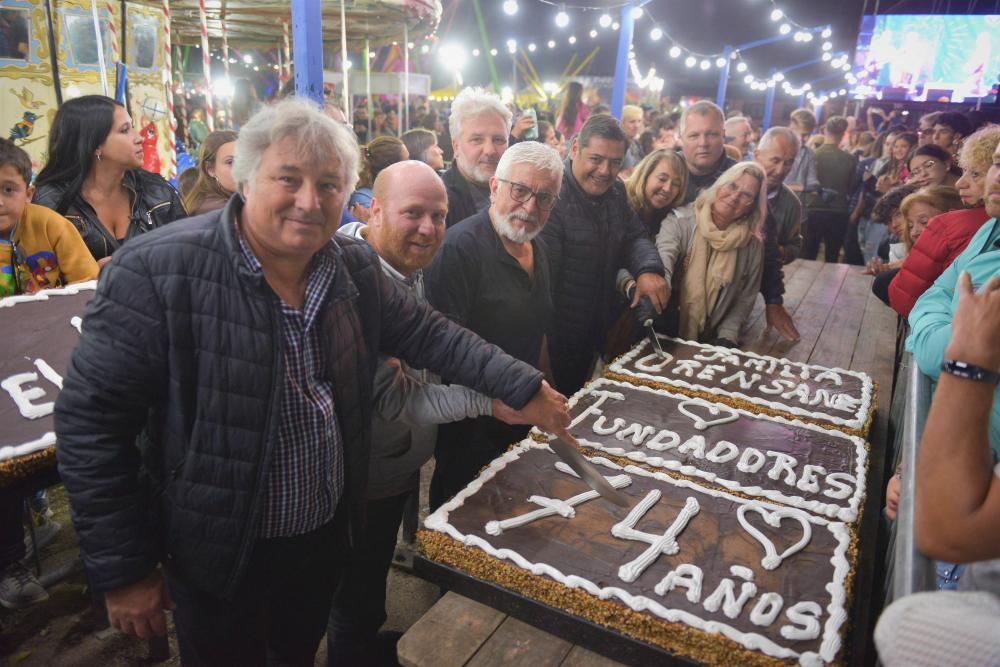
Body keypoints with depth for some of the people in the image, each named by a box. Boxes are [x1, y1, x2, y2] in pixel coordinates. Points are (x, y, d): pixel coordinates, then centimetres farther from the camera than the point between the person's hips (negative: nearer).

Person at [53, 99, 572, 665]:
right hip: (219, 559, -4)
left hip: (330, 533, 5)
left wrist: (525, 389, -1)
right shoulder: (157, 273, -24)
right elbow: (90, 421, -19)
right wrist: (123, 570, -15)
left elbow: (430, 335, 3)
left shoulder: (356, 268, -6)